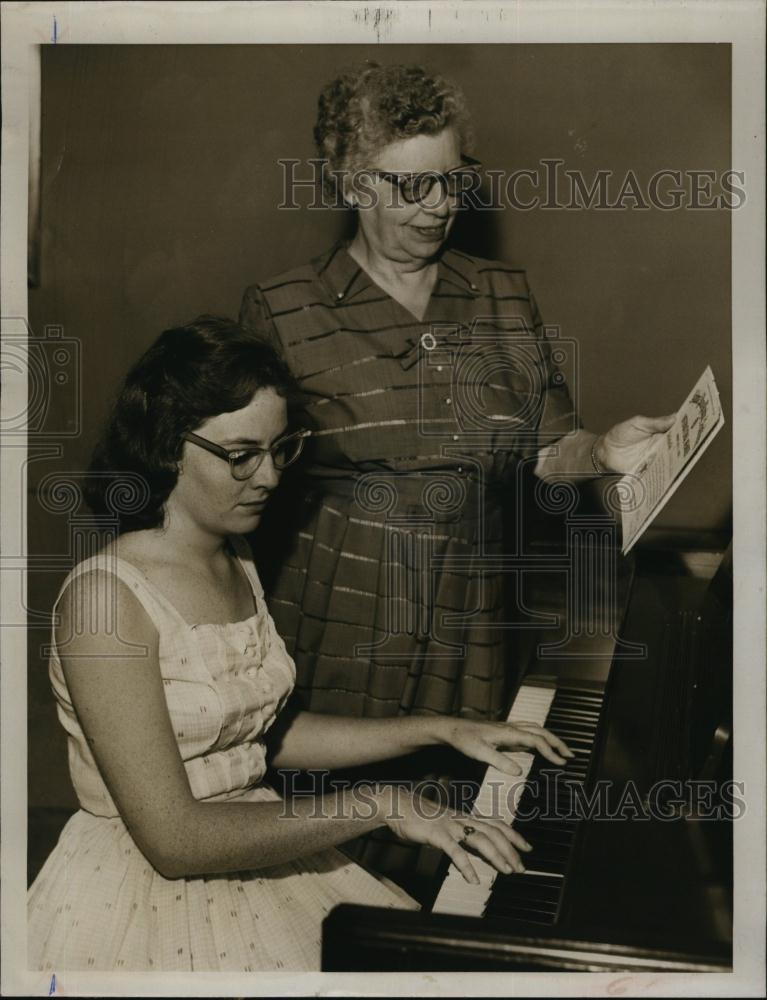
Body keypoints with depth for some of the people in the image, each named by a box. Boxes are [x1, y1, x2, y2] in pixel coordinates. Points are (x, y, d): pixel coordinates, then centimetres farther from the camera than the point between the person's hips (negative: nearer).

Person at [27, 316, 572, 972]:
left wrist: (442, 730, 8)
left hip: (254, 857, 7)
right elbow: (174, 839, -25)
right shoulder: (106, 596, -22)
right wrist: (377, 804, -25)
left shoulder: (238, 567, 5)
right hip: (147, 894, -7)